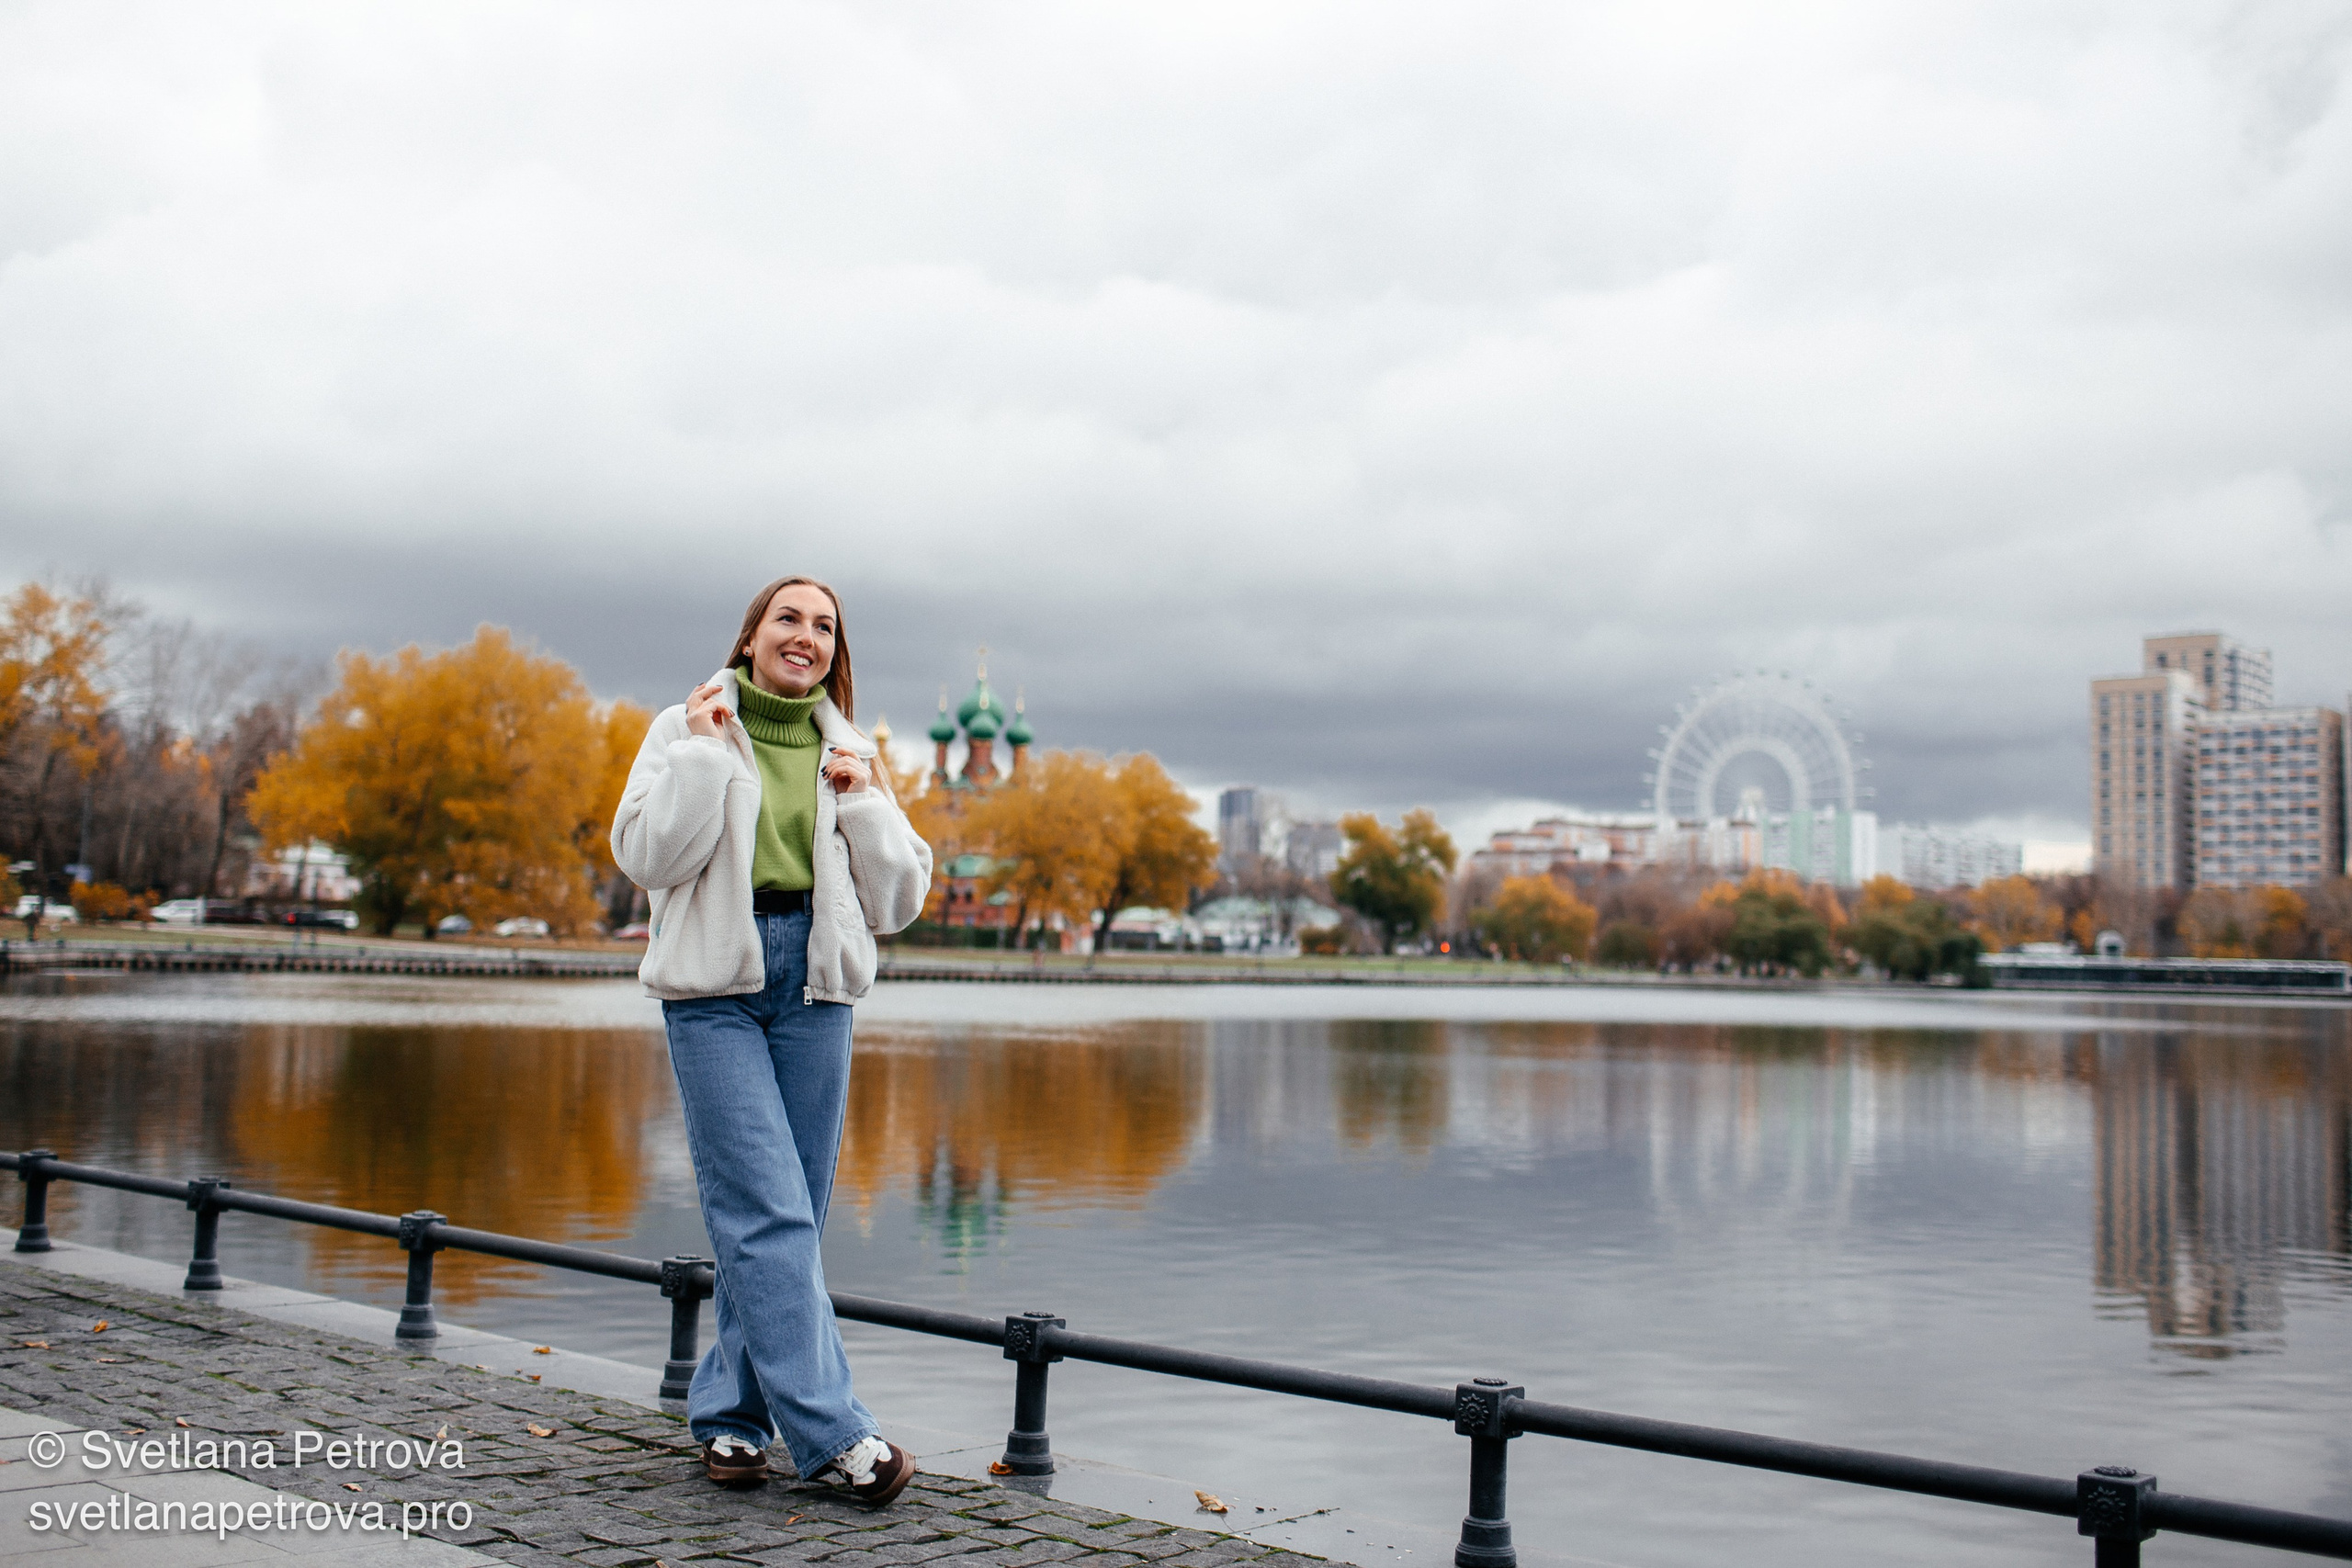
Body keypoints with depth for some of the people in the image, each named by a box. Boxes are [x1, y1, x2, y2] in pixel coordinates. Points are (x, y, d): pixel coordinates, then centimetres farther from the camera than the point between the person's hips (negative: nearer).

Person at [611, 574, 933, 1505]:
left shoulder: (848, 754, 14)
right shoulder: (688, 730, 6)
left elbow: (897, 902, 10)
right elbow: (647, 855, -8)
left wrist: (863, 802, -1)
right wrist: (705, 753, -8)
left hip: (816, 988, 4)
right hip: (714, 983, -4)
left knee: (782, 1217, 5)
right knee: (768, 1211, -11)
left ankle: (731, 1412, 18)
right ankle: (833, 1434, -12)